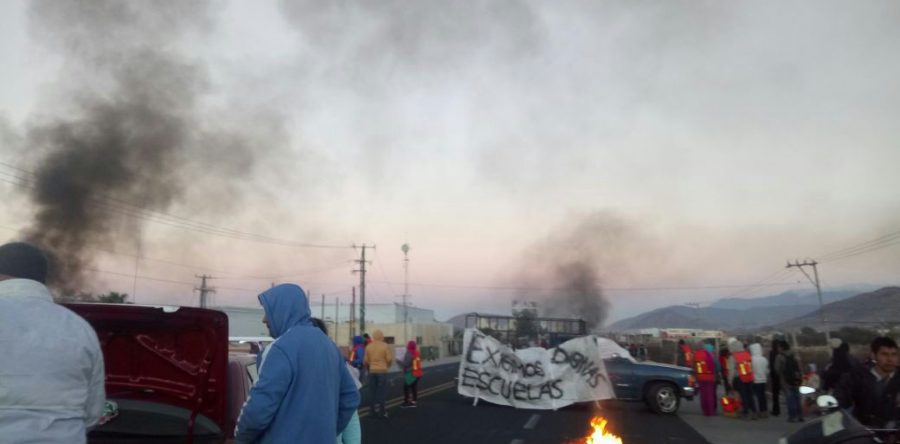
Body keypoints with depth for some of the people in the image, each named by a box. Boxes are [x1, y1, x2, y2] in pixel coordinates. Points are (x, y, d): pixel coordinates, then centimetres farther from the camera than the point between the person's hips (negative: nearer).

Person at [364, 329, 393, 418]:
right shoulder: (385, 346, -7)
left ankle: (374, 410, 14)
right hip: (382, 371, -3)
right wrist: (387, 366, 11)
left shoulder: (368, 346, 3)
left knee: (373, 392, 11)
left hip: (372, 371, 4)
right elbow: (389, 359, -10)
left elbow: (365, 360, 2)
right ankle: (380, 411, -2)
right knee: (381, 392, 0)